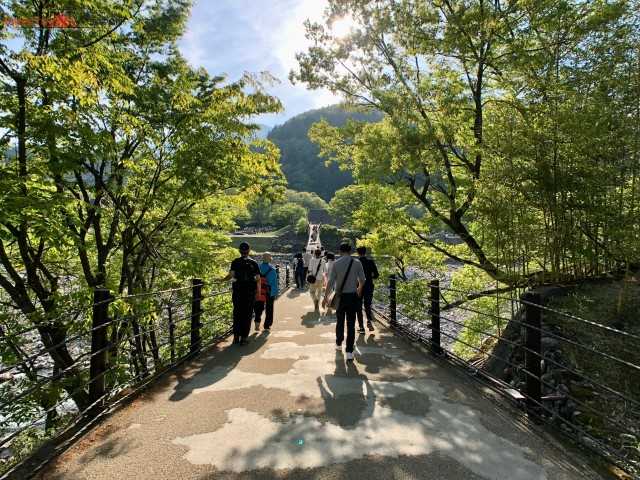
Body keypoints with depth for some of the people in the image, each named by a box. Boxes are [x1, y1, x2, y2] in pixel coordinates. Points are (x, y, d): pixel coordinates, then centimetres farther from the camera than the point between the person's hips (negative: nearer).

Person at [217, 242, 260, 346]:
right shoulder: (254, 263, 1)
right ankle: (244, 338, 6)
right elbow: (258, 279, -2)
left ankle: (236, 337, 17)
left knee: (237, 314, 11)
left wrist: (221, 280, 5)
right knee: (247, 314, 5)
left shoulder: (235, 262, -2)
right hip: (250, 292, 0)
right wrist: (258, 291, 6)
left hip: (237, 291, 0)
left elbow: (231, 275, -11)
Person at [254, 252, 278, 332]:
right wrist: (275, 294, 3)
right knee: (269, 310, 11)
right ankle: (267, 327, 14)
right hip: (270, 293, -1)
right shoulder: (272, 270, -10)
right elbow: (275, 283, -5)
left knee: (258, 308, 17)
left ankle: (257, 321, -4)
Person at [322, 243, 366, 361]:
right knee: (351, 324, 3)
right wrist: (359, 289, 23)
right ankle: (349, 351, 1)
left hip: (340, 296, 0)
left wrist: (326, 296, -4)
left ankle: (339, 344, 36)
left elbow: (331, 281, -10)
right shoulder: (357, 263, -4)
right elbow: (362, 280, 2)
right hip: (352, 296, 0)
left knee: (340, 321, 18)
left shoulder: (336, 263, -7)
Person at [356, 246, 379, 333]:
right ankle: (369, 320, -9)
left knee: (359, 307, 8)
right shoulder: (370, 262, -3)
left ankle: (361, 327, 6)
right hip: (369, 287, 2)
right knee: (367, 306, 16)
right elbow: (376, 275, -3)